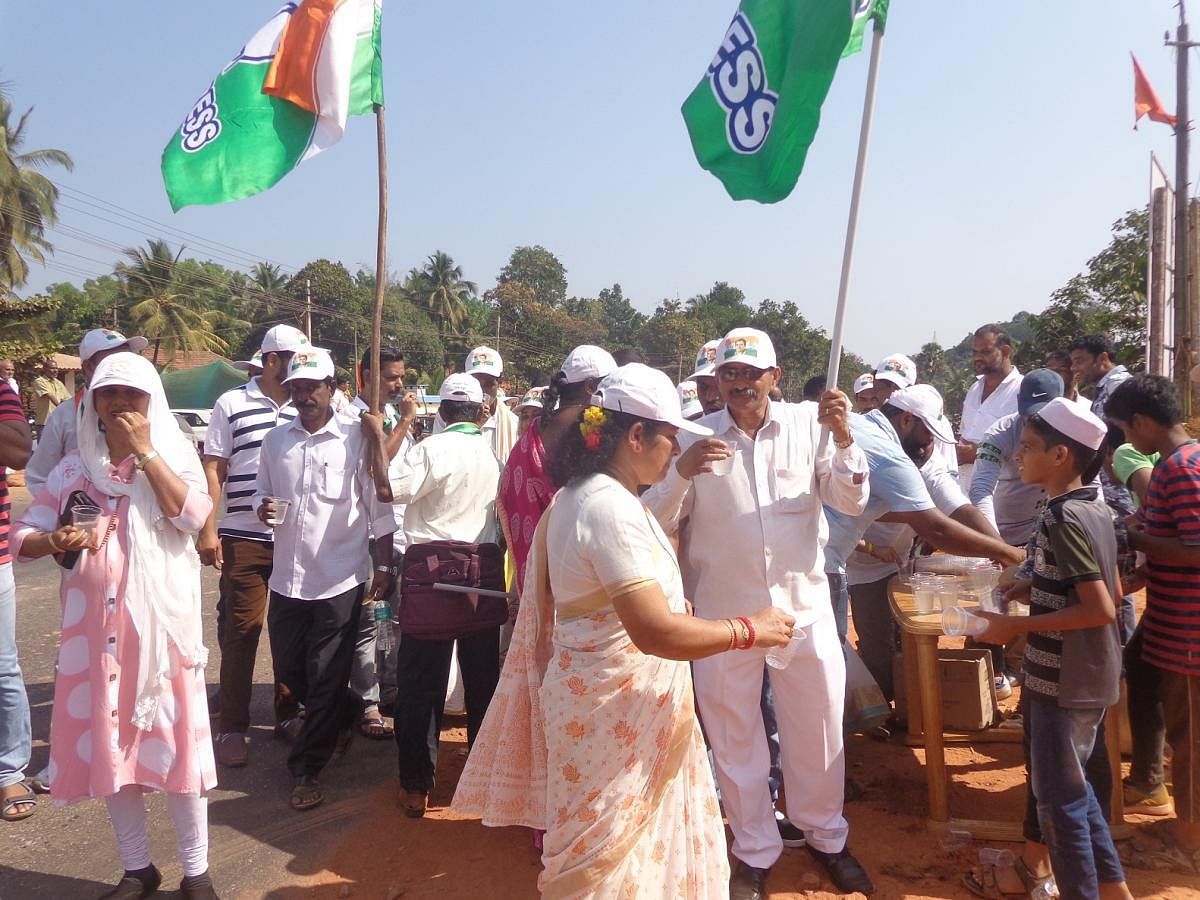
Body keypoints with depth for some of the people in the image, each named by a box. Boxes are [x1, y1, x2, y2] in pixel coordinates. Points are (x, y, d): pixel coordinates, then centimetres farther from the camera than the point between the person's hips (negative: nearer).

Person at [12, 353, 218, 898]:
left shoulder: (174, 453, 0)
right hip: (95, 627, 3)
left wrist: (144, 451, -16)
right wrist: (52, 540, -17)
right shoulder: (74, 467, 7)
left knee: (174, 743, 2)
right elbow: (21, 536, 6)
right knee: (106, 745, 10)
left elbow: (193, 515, -17)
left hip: (161, 622, -3)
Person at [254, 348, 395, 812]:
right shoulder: (275, 440, 7)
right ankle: (348, 712, 43)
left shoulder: (357, 438, -7)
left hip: (340, 580, -5)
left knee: (326, 681, 4)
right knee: (289, 674, 16)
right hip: (287, 577, 5)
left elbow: (379, 509, -5)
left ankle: (306, 769, 20)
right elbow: (262, 492, 16)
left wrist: (384, 567, -6)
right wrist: (263, 508, -8)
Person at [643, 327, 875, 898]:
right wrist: (681, 473, -28)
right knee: (734, 737, 13)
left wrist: (843, 437, -21)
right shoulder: (695, 438, -7)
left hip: (803, 604, 1)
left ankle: (825, 836, 42)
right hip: (723, 612, 0)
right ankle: (755, 853, 35)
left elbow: (852, 502, -6)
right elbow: (657, 523, -9)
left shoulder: (808, 424, -5)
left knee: (817, 728, 17)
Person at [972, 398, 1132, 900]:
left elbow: (1100, 610, -25)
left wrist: (1017, 625, -20)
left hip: (1063, 679, -9)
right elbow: (1110, 593, 13)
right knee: (1074, 786, 23)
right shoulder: (1094, 509, 6)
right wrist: (1036, 587, 14)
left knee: (1058, 799, 5)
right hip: (1086, 674, 9)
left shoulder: (1062, 518, -22)